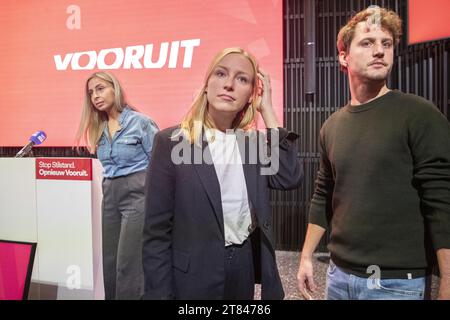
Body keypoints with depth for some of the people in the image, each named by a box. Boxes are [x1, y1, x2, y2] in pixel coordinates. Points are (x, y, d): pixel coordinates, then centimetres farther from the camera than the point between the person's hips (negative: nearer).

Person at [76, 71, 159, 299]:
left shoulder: (141, 122, -9)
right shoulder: (98, 129, 10)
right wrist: (108, 190, 15)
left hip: (137, 194, -7)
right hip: (110, 196, 7)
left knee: (128, 262, -4)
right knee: (109, 261, 12)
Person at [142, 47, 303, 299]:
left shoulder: (253, 141, 2)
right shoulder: (171, 142, -10)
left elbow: (290, 179, -16)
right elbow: (157, 232, -10)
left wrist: (267, 110, -11)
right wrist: (160, 294, -12)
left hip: (246, 273, 4)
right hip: (192, 280, -4)